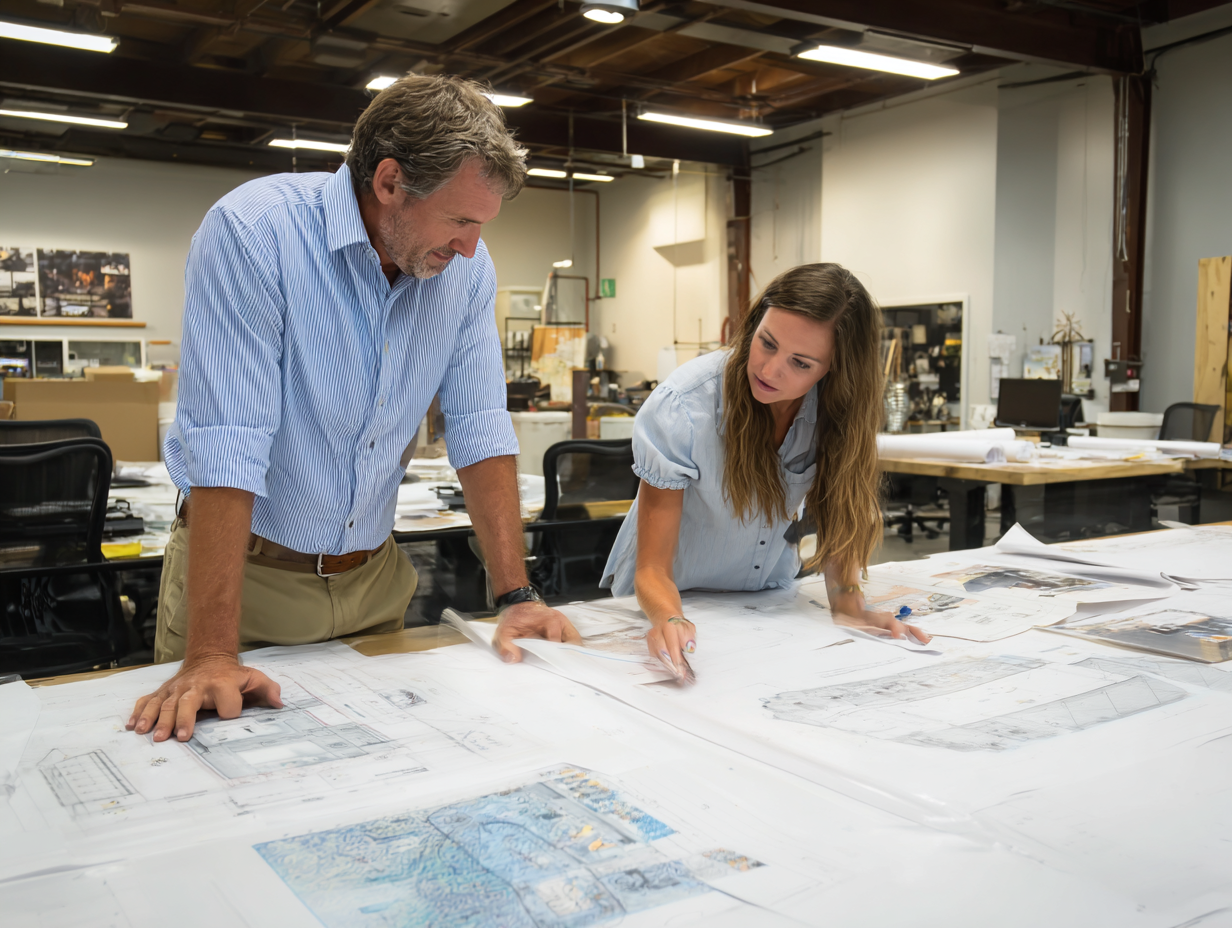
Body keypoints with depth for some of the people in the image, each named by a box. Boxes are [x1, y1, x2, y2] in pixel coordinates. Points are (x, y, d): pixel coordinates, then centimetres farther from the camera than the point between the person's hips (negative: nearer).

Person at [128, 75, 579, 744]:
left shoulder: (466, 267, -5)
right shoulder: (252, 231, -22)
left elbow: (480, 433, -4)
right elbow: (225, 446, -28)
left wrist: (514, 596, -10)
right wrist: (211, 655, -30)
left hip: (373, 577, 5)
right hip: (247, 570, -4)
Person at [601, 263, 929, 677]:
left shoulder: (835, 402, -16)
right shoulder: (681, 410, -27)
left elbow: (835, 510, -4)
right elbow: (653, 570, -26)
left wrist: (847, 601, -22)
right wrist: (670, 620, -47)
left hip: (767, 602, 2)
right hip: (678, 596, -1)